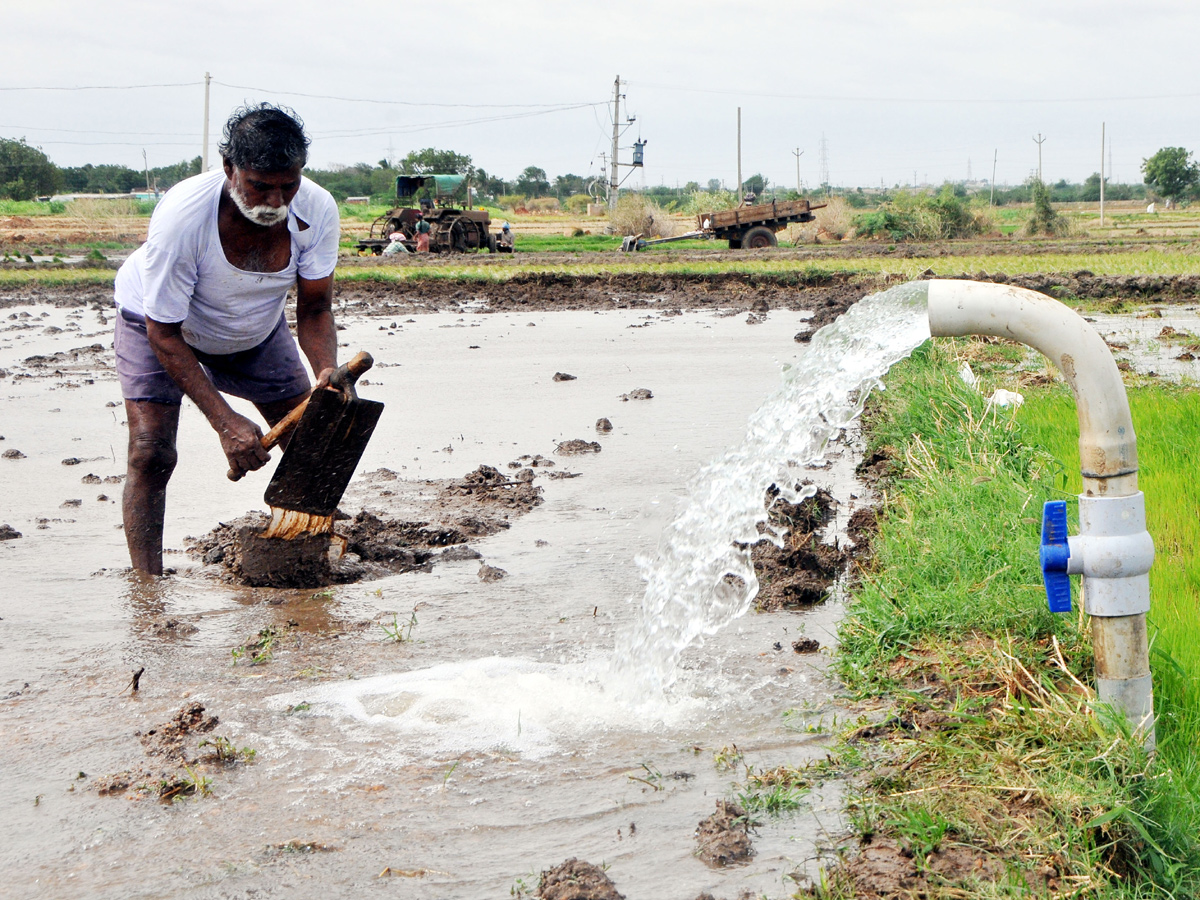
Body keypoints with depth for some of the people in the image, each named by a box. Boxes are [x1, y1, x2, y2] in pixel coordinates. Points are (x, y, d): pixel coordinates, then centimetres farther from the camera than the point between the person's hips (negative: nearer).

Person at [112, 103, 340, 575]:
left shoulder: (317, 210, -29)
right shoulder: (181, 217, -41)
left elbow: (314, 310, -18)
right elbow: (164, 334, -32)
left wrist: (328, 373, -40)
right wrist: (224, 421, -38)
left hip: (257, 326, 4)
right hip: (157, 321, -4)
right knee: (150, 452, -20)